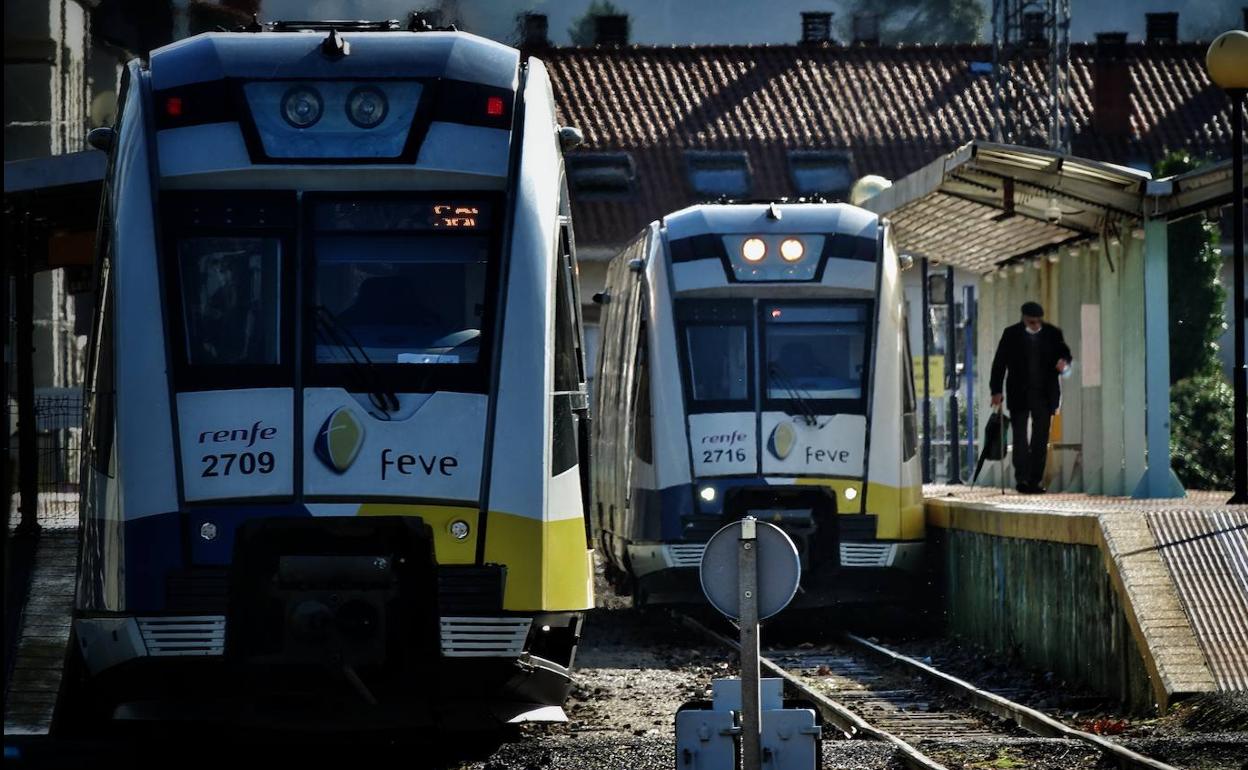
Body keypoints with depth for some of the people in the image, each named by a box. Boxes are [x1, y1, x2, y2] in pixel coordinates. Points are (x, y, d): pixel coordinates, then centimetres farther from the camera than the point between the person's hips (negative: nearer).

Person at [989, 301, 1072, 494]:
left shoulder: (1053, 334, 4)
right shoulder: (1011, 334, 0)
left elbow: (1065, 354, 10)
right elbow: (999, 362, 2)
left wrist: (1065, 362, -16)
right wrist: (996, 390, -5)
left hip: (1044, 395, 2)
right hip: (1019, 395, -2)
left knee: (1041, 439, 2)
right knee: (1020, 437, -6)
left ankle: (1035, 481, 6)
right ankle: (1022, 479, -6)